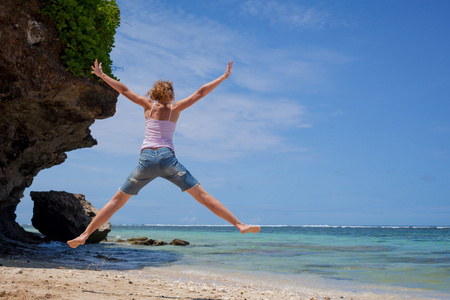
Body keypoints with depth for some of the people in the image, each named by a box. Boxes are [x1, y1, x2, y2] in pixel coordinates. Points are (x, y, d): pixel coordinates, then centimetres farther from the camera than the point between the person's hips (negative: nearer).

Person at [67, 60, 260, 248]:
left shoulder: (149, 106, 15)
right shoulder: (175, 108, 12)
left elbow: (124, 90, 19)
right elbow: (200, 92, 13)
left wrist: (102, 75, 29)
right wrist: (223, 77, 19)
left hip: (146, 160, 1)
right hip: (167, 158, -1)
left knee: (117, 200, 10)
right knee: (202, 195, -1)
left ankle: (85, 235, 7)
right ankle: (239, 225, -6)